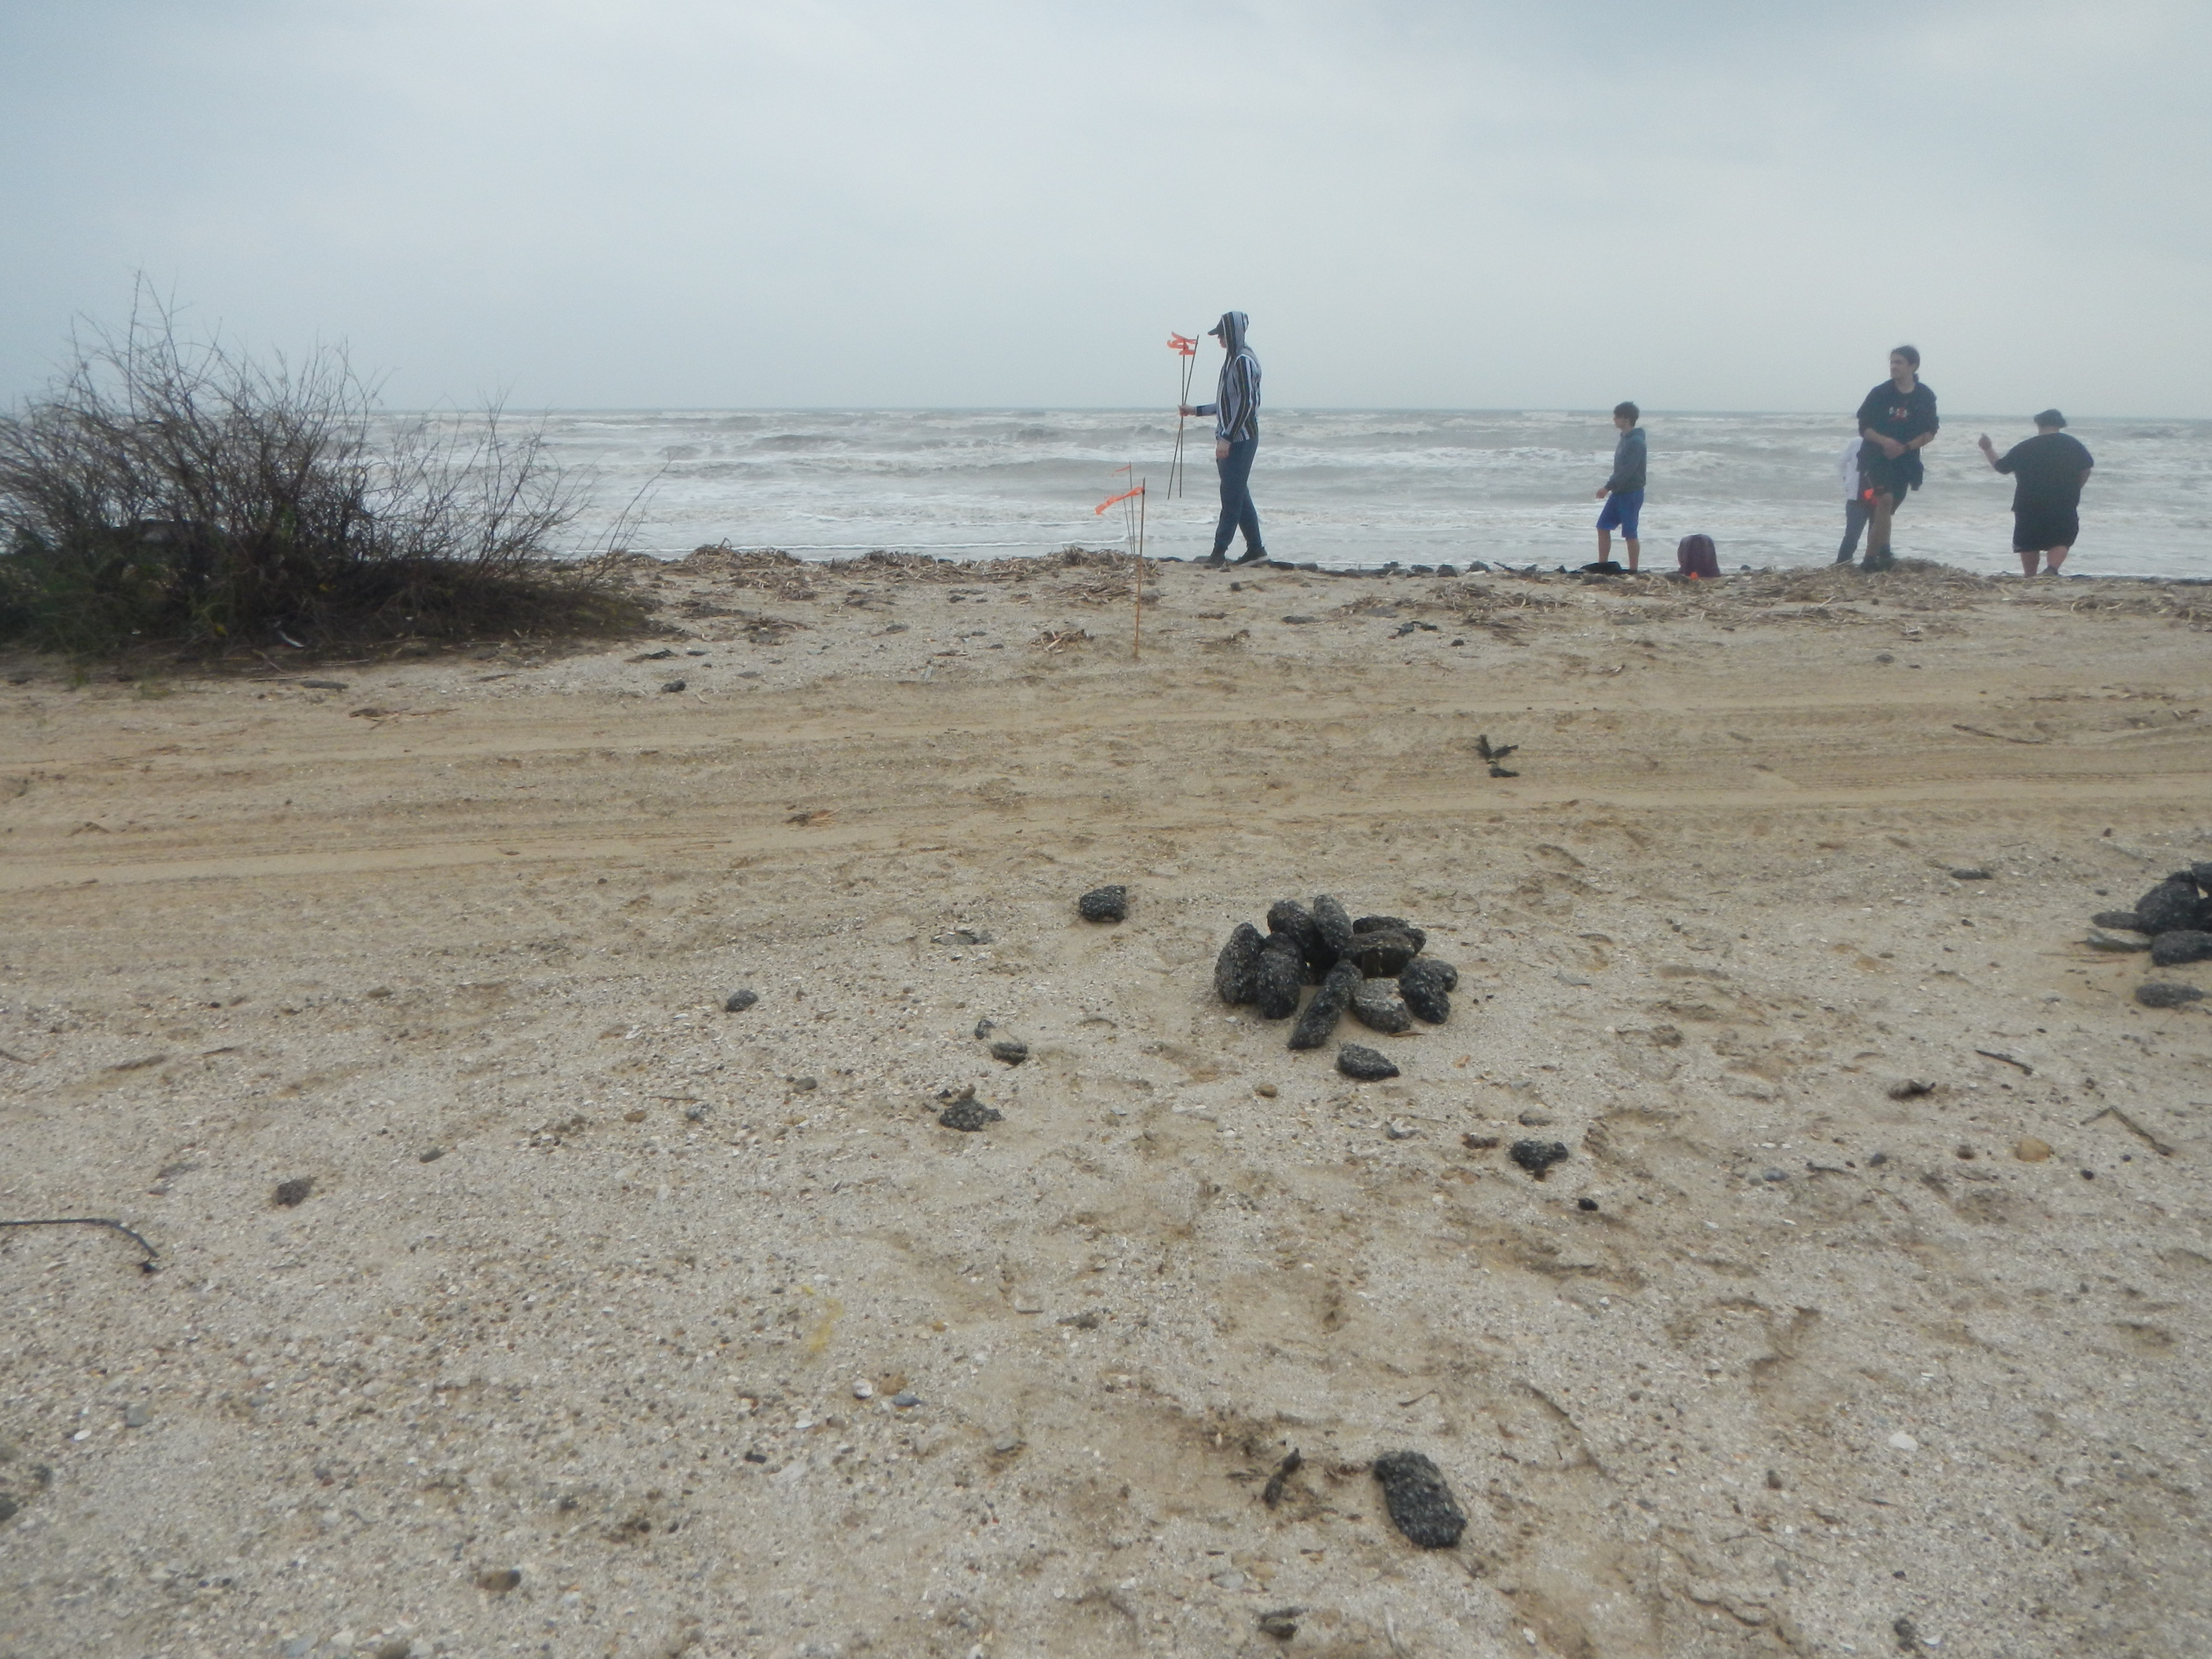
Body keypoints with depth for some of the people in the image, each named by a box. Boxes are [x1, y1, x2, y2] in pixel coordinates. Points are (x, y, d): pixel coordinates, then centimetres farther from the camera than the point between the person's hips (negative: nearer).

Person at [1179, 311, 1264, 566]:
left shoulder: (1244, 361, -13)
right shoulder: (1233, 360, 16)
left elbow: (1247, 403, -20)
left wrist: (1227, 438, -22)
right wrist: (1196, 410, 30)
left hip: (1241, 439, -10)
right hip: (1231, 440, 10)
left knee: (1232, 495, -7)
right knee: (1239, 495, 11)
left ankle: (1219, 551, -7)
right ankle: (1255, 549, 15)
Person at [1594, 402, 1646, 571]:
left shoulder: (1636, 442, -16)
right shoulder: (1625, 438, 13)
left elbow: (1628, 469, -23)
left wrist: (1608, 487, -24)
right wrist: (1610, 487, 16)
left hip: (1632, 494, -10)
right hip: (1619, 492, 10)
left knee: (1630, 533, -4)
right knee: (1603, 527, 9)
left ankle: (1633, 571, 3)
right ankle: (1602, 566, 14)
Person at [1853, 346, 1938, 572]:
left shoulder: (1926, 397, 3)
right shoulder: (1880, 394, -2)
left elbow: (1930, 434, 4)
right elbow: (1864, 428, -1)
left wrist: (1905, 447, -12)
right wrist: (1884, 441, -19)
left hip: (1905, 461, 3)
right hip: (1876, 458, -3)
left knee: (1885, 510, 9)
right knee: (1884, 500, -22)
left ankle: (1872, 557, 19)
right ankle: (1882, 553, -20)